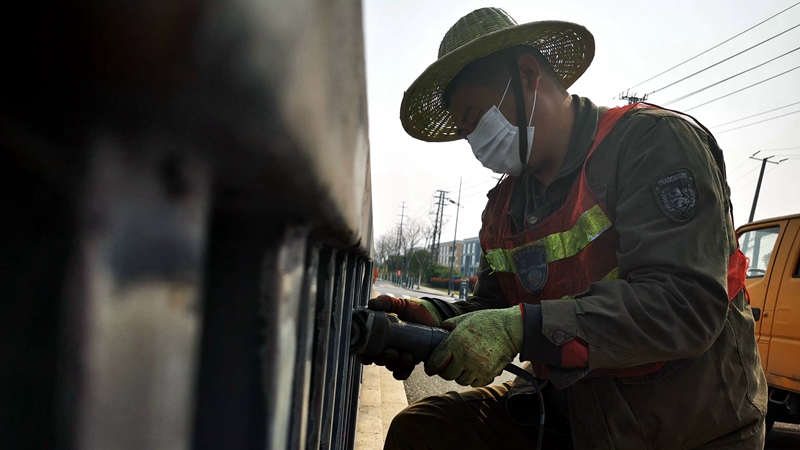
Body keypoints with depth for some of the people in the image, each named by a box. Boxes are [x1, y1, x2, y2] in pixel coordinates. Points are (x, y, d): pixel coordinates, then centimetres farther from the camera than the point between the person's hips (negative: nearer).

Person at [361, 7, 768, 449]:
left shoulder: (654, 142, -15)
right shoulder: (504, 206, 6)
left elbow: (687, 305, -25)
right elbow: (492, 308, 8)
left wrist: (522, 328, -33)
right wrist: (432, 315, -14)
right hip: (568, 410, 5)